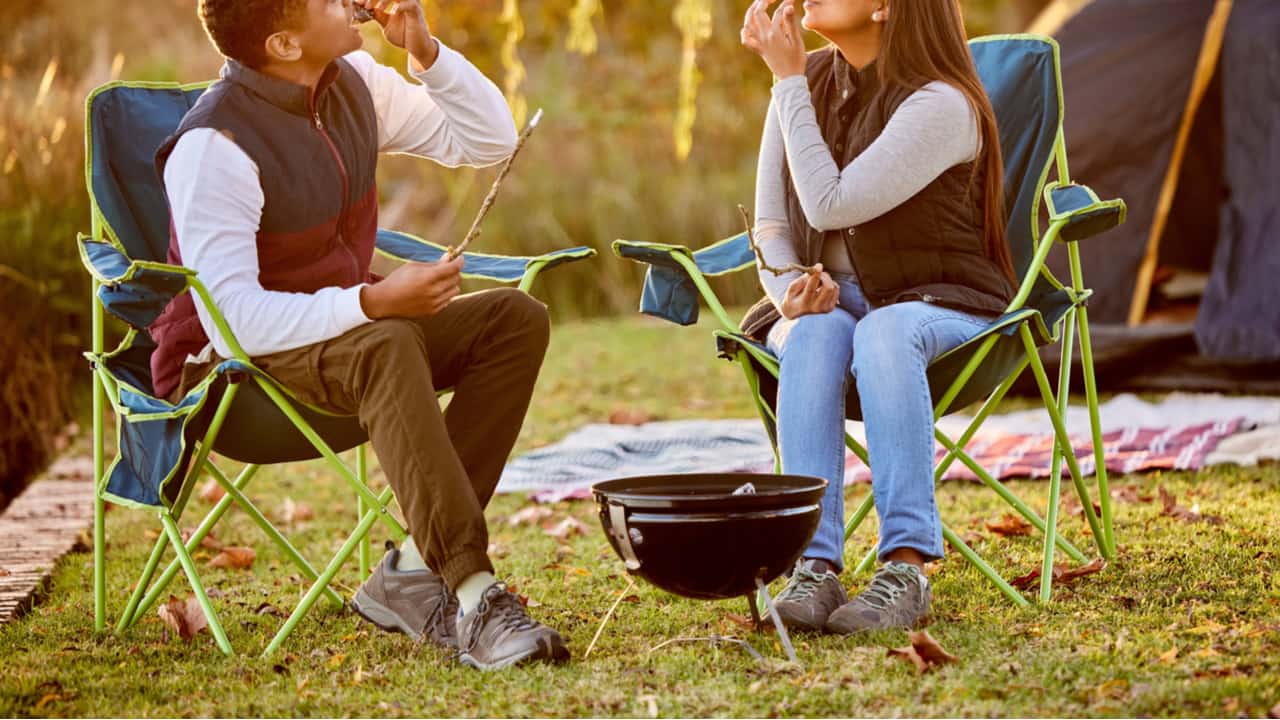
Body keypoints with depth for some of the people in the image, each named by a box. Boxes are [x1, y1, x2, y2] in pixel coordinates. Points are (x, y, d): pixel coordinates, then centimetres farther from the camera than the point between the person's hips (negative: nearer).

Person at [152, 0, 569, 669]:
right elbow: (233, 317, -29)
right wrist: (373, 301, -37)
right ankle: (474, 596, -41)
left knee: (516, 319, -12)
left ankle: (413, 571, -19)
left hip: (346, 330, 8)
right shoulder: (214, 145, -23)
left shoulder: (353, 82, -1)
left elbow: (487, 139, 6)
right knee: (387, 348, -37)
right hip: (231, 363, -8)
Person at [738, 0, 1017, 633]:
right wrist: (789, 289, -15)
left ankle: (906, 568, -43)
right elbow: (771, 226, 8)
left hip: (939, 305, -4)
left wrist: (788, 79, -17)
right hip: (827, 301, 4)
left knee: (883, 332, -39)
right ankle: (814, 568, -43)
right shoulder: (809, 82, 6)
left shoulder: (940, 104, -15)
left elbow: (831, 206, -23)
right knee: (816, 334, -33)